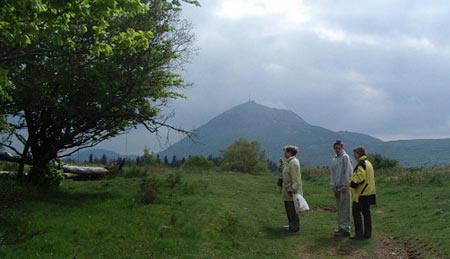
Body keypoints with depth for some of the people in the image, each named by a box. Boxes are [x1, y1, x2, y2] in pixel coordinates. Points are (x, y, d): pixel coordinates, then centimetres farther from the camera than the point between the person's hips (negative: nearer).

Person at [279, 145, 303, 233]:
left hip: (292, 191, -11)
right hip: (288, 190, 11)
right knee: (288, 208, 19)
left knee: (292, 210, -2)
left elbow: (295, 178, -23)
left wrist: (293, 190, -24)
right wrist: (283, 165, 17)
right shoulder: (289, 162, 14)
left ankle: (295, 227, 7)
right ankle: (292, 225, 30)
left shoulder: (293, 162, -19)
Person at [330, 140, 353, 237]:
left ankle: (345, 229, -3)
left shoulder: (345, 157, -5)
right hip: (337, 187, 8)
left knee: (345, 209, -6)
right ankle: (341, 227, 18)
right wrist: (333, 187, 7)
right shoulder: (334, 159, 17)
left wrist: (345, 185, -15)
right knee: (339, 209, 11)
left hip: (344, 187, -8)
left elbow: (348, 172, -11)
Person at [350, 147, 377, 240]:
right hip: (369, 192, 10)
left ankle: (359, 234, -4)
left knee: (356, 211, -4)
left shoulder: (361, 164, -16)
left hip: (361, 193, -10)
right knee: (366, 212, 13)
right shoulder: (368, 163, 16)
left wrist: (352, 183, -12)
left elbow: (360, 178, -24)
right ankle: (367, 233, 16)